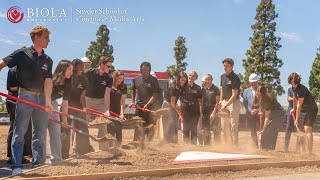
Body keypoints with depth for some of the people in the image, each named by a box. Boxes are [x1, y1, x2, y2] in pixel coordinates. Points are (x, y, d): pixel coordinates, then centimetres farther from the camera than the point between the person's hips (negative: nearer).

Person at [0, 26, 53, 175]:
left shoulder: (48, 60, 10)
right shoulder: (22, 54, -1)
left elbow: (48, 80, 0)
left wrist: (47, 100, -13)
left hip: (42, 98, 5)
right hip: (25, 96, -4)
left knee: (40, 133, 8)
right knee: (20, 131, -6)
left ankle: (39, 164, 16)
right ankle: (16, 166, -4)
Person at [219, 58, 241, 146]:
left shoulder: (235, 78, -14)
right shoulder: (223, 76, 9)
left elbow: (234, 95, -18)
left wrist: (225, 105, -22)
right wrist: (221, 100, 7)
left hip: (234, 103, -7)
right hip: (224, 102, 8)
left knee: (233, 127, -7)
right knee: (224, 127, 10)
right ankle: (228, 145, 21)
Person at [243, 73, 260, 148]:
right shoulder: (246, 91, 13)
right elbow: (245, 103, 6)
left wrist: (259, 109, -13)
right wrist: (251, 110, -8)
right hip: (250, 114, 2)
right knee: (253, 132, 5)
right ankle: (256, 147, 13)